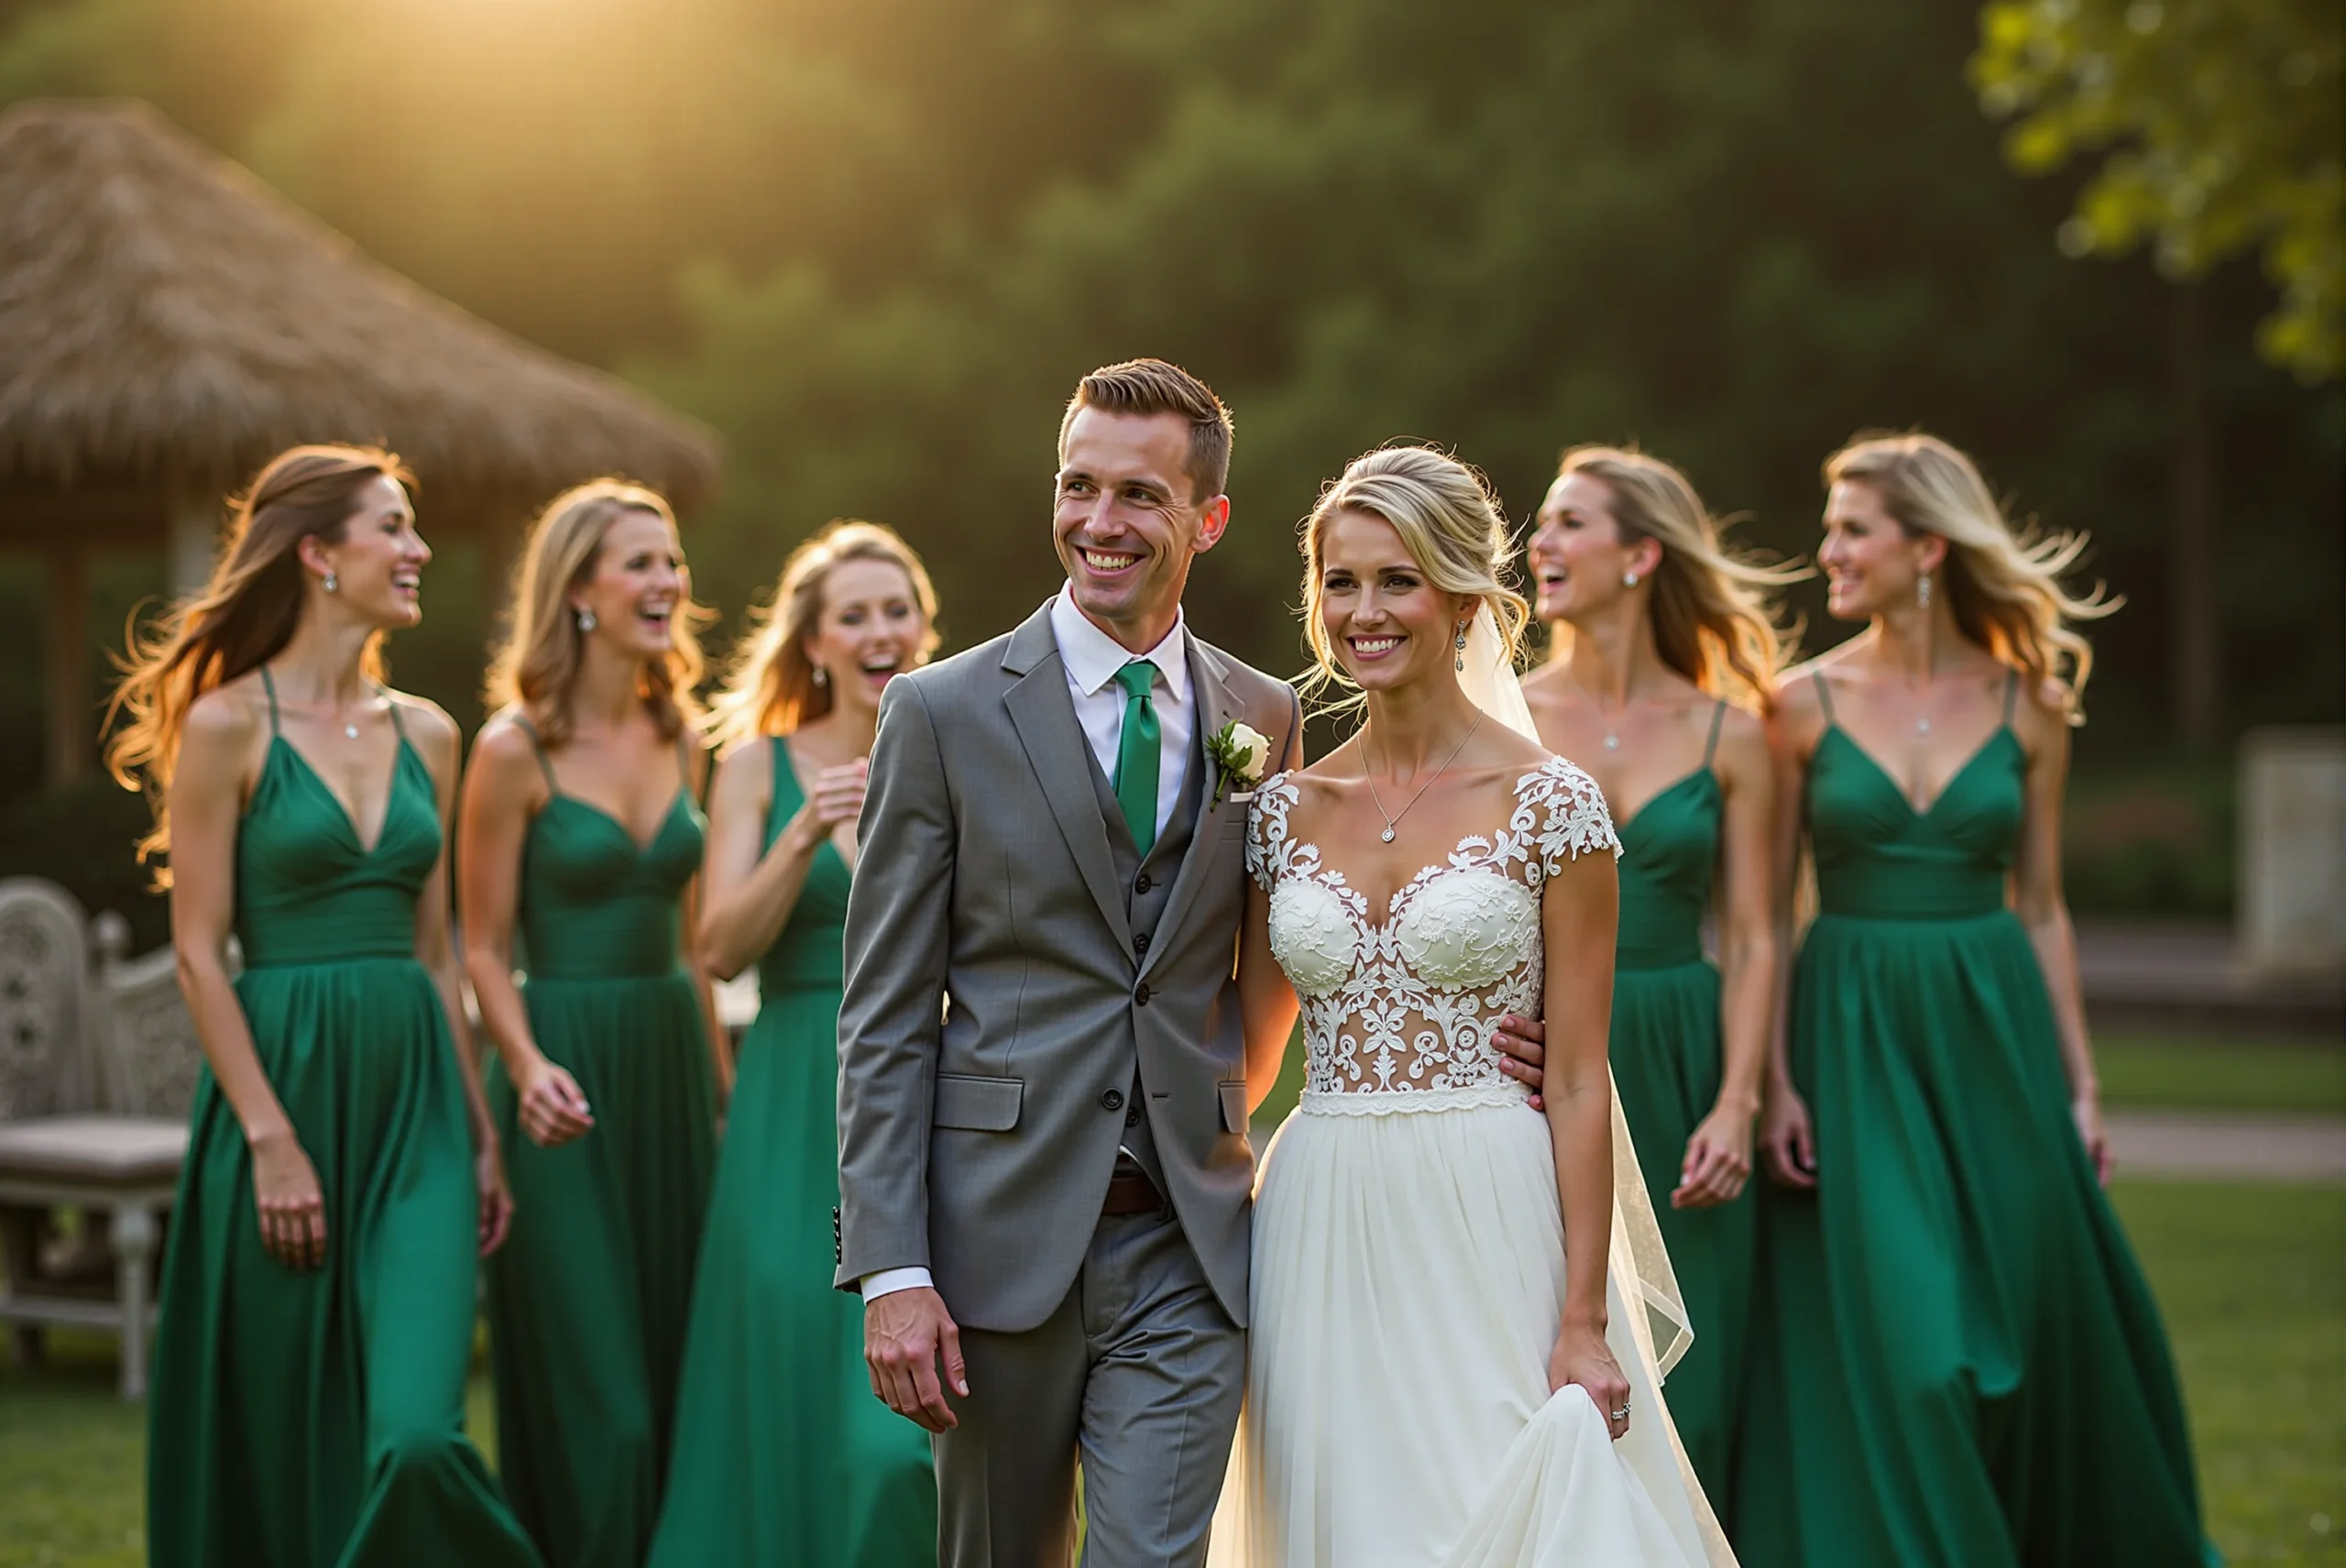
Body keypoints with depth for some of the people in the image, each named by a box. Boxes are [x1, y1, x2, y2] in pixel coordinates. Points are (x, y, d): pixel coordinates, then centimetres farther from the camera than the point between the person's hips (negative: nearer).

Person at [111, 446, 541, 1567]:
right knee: (281, 1432, 4)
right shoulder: (228, 724, -5)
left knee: (415, 1430, -11)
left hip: (414, 1097, 4)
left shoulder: (424, 732, 11)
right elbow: (198, 949, -7)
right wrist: (271, 1139, -13)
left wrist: (479, 1133, 12)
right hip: (285, 1082, -4)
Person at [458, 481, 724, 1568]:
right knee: (594, 1400, -5)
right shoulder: (515, 747, -9)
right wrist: (528, 1070, -22)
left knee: (678, 1374, 9)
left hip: (670, 1062, 6)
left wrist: (719, 1074, 16)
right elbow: (484, 947, -7)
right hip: (568, 1072, -6)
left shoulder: (678, 732, 8)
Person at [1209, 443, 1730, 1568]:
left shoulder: (1549, 803, -4)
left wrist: (1585, 1322, -10)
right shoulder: (1285, 811, 8)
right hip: (1319, 1231, 4)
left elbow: (1578, 1079, -6)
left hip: (1489, 1225, -4)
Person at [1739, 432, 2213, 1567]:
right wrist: (1772, 1082, -8)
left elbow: (2041, 908, 8)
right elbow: (1764, 912, 0)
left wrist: (2078, 1083, 6)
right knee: (1883, 1341, -4)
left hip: (1993, 1032, 2)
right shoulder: (1806, 704, -1)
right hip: (1853, 1037, -1)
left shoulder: (2028, 705, 2)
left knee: (2031, 1321, 6)